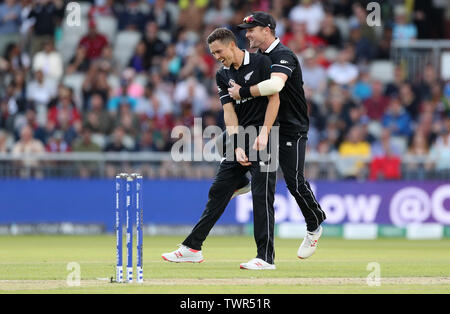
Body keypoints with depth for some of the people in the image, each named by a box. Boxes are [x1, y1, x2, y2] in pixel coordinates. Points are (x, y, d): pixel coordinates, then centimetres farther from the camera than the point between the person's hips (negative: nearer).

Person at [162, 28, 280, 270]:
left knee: (262, 196, -10)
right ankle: (192, 248, 11)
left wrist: (264, 134, -18)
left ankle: (266, 257, -8)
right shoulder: (223, 75, 11)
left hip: (262, 140, -6)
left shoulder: (261, 63, -6)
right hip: (239, 141, 6)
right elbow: (229, 111, 4)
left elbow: (274, 97, -10)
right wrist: (237, 146, -9)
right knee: (218, 191, 7)